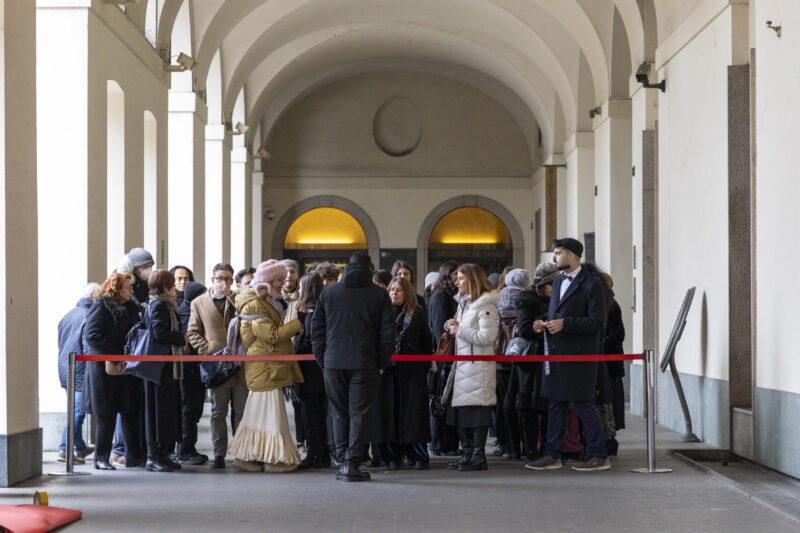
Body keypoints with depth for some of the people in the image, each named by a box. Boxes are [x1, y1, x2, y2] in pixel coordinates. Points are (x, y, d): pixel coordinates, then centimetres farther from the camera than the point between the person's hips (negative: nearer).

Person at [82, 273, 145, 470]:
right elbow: (92, 336, -16)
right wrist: (117, 355, -19)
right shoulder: (101, 306, -7)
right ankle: (101, 458, 6)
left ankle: (134, 456, 11)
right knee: (106, 415, -2)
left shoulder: (130, 308, 16)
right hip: (105, 368, -7)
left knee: (131, 412, 5)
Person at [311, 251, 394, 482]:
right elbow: (387, 333, -1)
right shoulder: (380, 295, 0)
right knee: (358, 413, 2)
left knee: (339, 413, 10)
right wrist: (382, 363, 6)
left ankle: (342, 462, 9)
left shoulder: (328, 292, 6)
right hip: (365, 364, -2)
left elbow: (317, 329, 7)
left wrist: (322, 360, 12)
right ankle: (352, 464, -3)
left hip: (334, 363, 2)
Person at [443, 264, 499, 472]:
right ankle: (468, 453, 17)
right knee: (461, 408, 9)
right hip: (463, 365, 9)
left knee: (477, 408, -7)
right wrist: (453, 326, 6)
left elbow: (487, 337, -18)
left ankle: (479, 456, -3)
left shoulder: (485, 305, -10)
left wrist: (460, 330, -12)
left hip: (479, 366, -9)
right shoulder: (465, 302, 19)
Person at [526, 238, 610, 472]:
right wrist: (543, 322, 5)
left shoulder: (591, 284, -9)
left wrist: (564, 323, -22)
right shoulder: (558, 282, 17)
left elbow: (597, 321, -15)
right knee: (556, 404, 11)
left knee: (583, 404, -5)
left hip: (579, 355, -8)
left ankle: (600, 456, 4)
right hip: (556, 353, 8)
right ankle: (553, 456, 17)